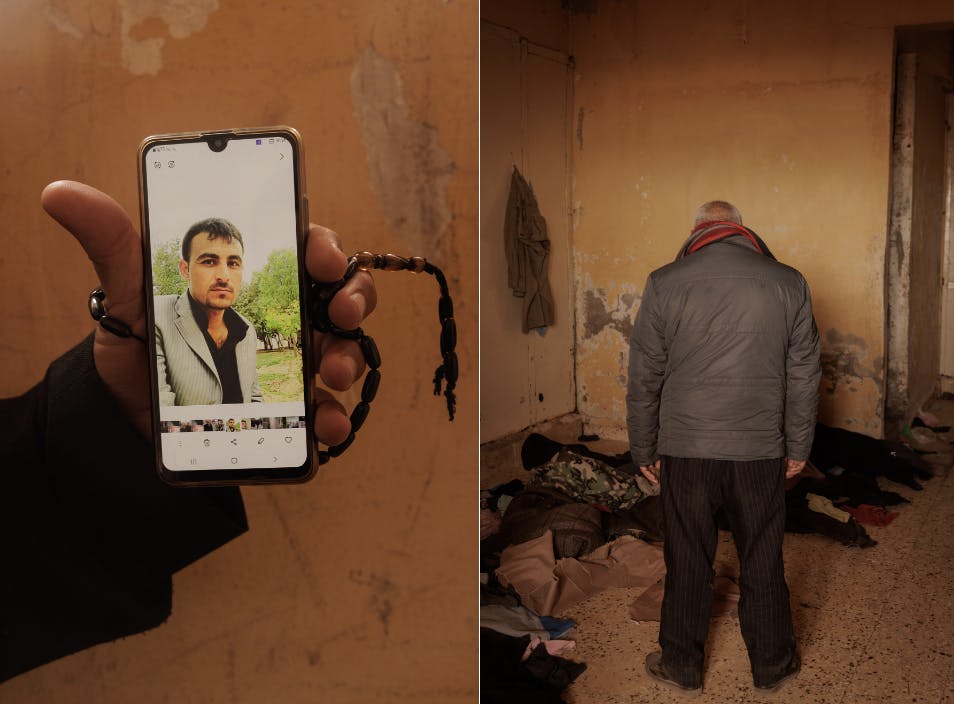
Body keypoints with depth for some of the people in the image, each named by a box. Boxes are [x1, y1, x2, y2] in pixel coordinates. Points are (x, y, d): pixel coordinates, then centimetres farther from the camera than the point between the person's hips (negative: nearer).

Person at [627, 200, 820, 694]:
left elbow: (644, 379, -3)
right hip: (761, 454, 1)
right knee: (763, 565, 16)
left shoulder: (664, 284, -7)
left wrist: (644, 451, 8)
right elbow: (804, 378, 3)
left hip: (686, 452, -1)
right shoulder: (789, 284, -2)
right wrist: (798, 448, 14)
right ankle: (772, 665, 34)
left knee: (687, 565, 13)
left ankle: (682, 667, 29)